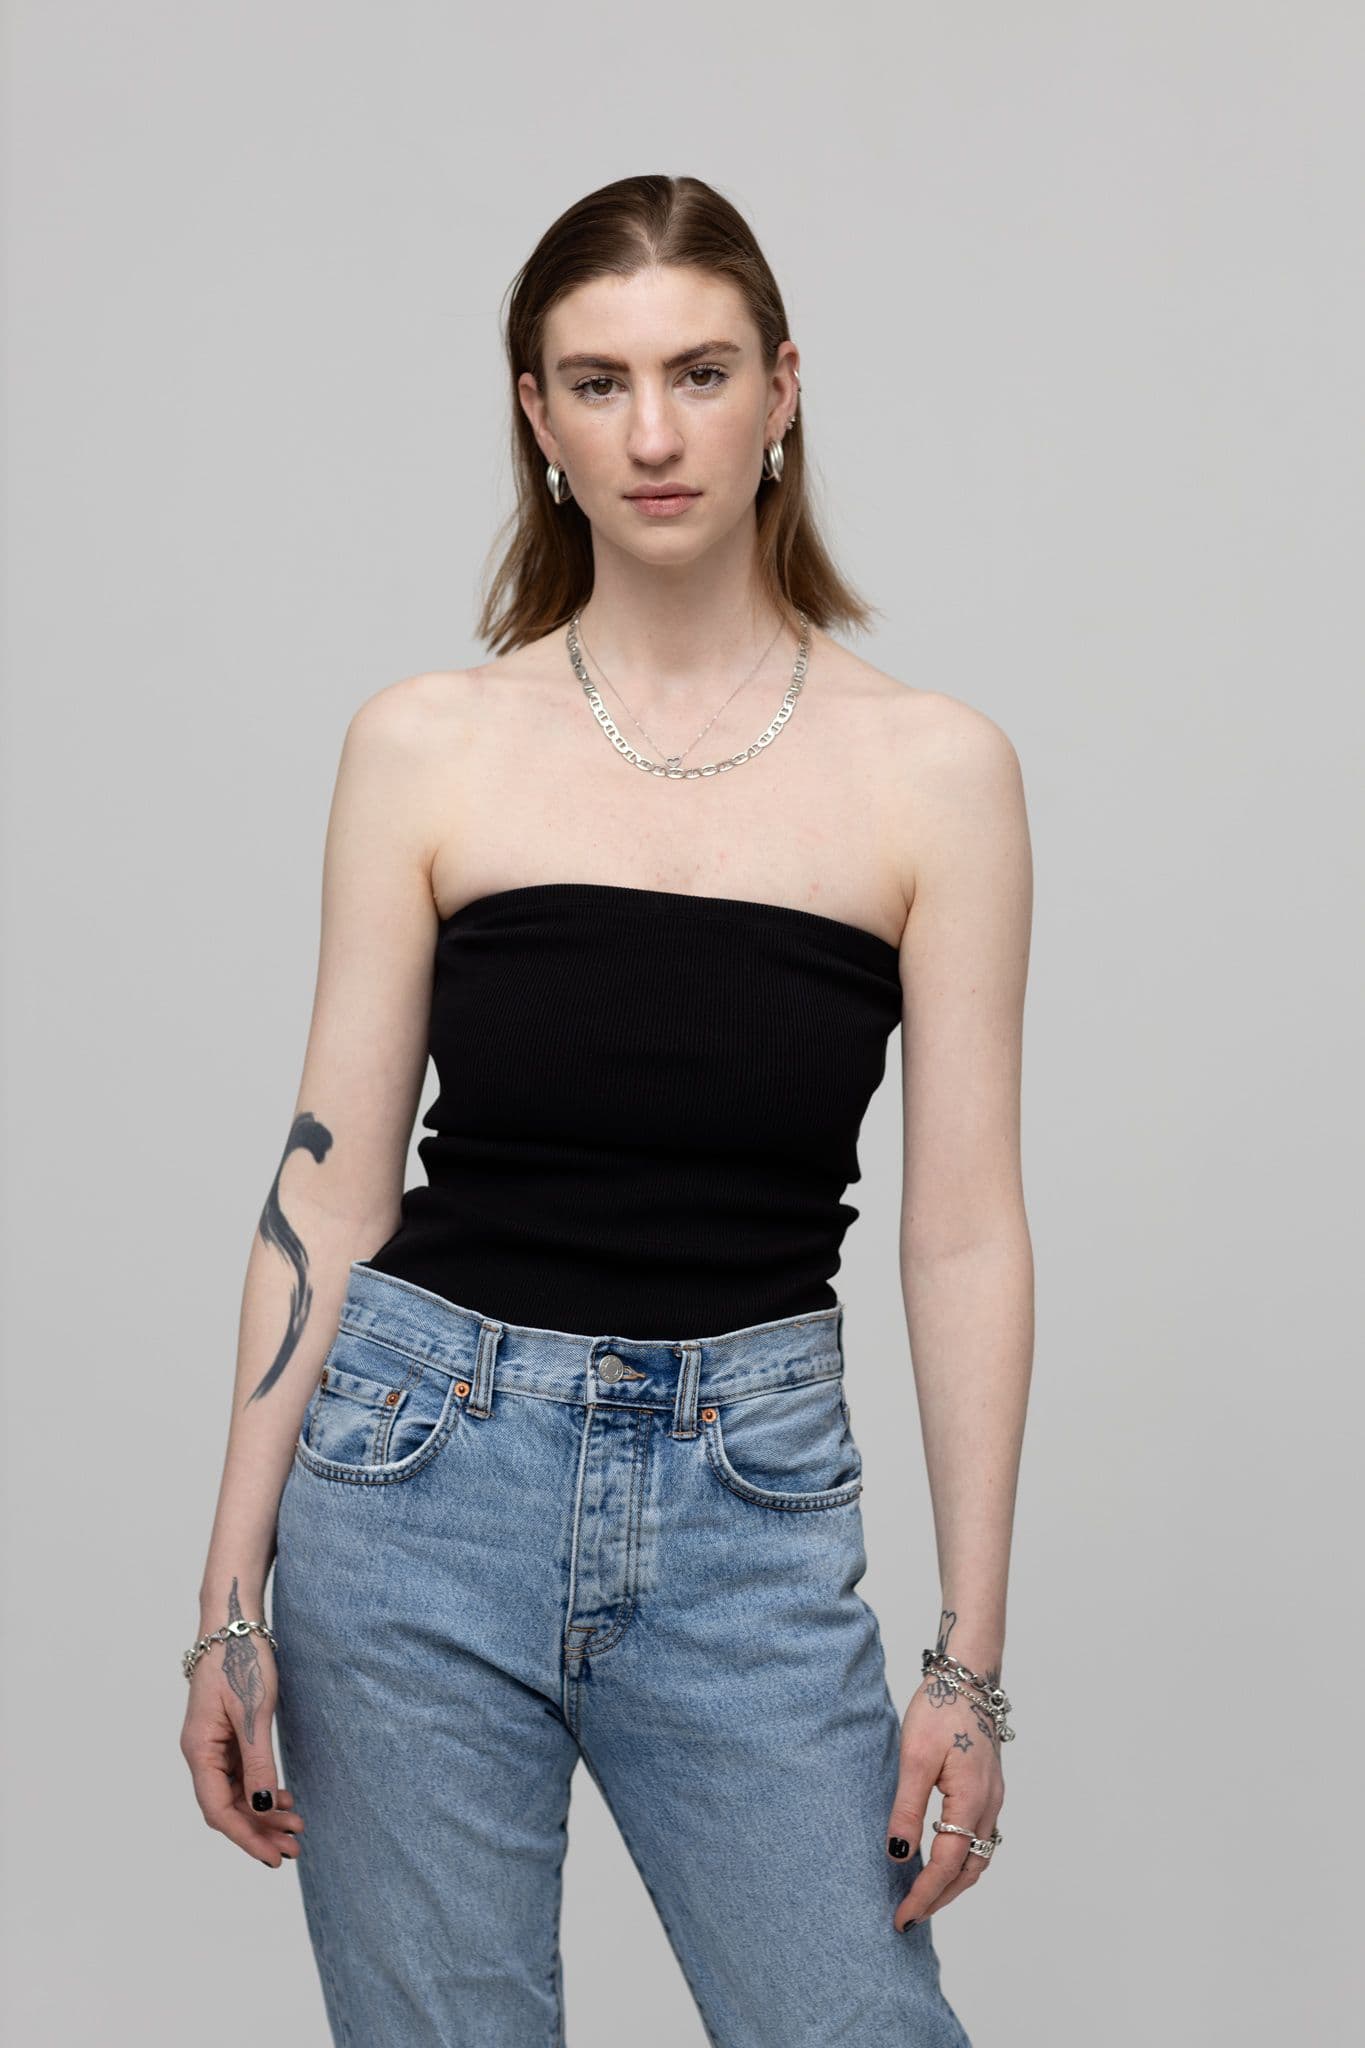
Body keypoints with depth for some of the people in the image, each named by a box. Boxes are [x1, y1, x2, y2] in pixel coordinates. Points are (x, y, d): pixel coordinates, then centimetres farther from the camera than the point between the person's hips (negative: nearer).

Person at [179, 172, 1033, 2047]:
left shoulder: (933, 768, -1)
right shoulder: (426, 746, 0)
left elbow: (965, 1229, -1)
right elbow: (332, 1180, 1)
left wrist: (972, 1661, -2)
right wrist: (231, 1597, 0)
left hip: (755, 1499, 0)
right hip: (426, 1470, 0)